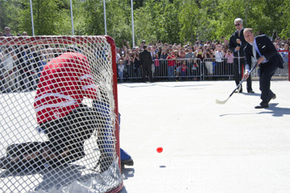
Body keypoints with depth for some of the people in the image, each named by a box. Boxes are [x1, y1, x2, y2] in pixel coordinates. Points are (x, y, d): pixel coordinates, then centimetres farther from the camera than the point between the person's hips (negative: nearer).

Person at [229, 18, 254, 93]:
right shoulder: (233, 35, 14)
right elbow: (230, 46, 13)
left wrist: (241, 43, -22)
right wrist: (234, 49, -7)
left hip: (245, 56, -4)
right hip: (236, 57, 4)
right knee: (237, 74, 6)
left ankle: (249, 88, 5)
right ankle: (239, 88, 18)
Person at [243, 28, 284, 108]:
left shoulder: (263, 38, -17)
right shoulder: (247, 49, -6)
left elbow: (274, 50, -17)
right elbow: (248, 61, -13)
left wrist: (263, 57, -29)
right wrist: (247, 71, -33)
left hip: (273, 61, -5)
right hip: (263, 65, 5)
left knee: (265, 76, -29)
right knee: (262, 86, -1)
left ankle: (264, 102, -25)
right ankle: (271, 95, 37)